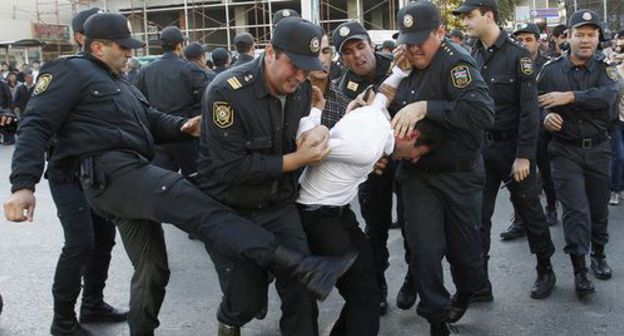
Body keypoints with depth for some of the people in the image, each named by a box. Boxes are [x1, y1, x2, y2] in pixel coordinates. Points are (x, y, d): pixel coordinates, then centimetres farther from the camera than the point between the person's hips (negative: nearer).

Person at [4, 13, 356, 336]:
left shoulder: (120, 83, 29)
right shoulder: (71, 71, 2)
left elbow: (152, 121, 20)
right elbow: (36, 126, -7)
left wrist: (184, 126, -2)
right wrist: (24, 184, -19)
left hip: (131, 174, 11)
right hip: (111, 172, -11)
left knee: (152, 268, 16)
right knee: (202, 209, -26)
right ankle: (302, 267, -37)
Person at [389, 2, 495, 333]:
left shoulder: (455, 61, -19)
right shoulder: (406, 63, 2)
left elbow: (483, 112, -33)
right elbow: (391, 109, 14)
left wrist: (425, 107, -34)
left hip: (459, 174, -4)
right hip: (417, 172, 4)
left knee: (462, 247, 13)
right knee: (425, 250, -2)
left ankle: (466, 293, 46)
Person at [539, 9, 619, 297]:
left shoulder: (605, 69, -1)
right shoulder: (551, 70, -1)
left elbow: (607, 95, -21)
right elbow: (535, 104, 1)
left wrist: (570, 96, -28)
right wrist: (546, 116, -20)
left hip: (598, 150, 2)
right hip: (566, 151, -2)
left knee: (599, 207, 14)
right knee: (576, 210, -7)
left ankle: (598, 255, 36)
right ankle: (579, 270, -1)